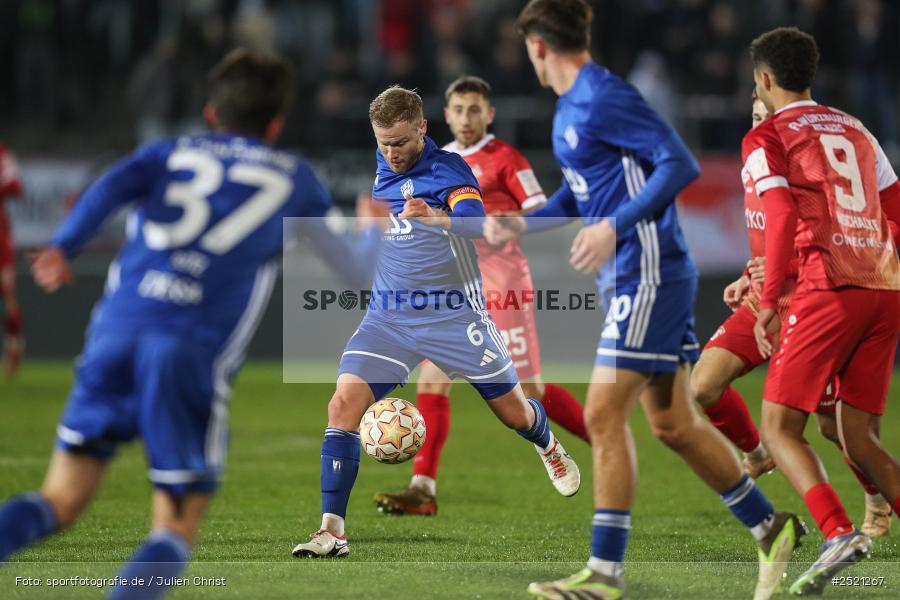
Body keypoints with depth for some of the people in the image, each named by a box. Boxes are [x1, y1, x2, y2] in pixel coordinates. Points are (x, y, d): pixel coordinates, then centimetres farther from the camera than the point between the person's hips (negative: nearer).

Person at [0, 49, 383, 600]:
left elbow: (113, 185, 1)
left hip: (117, 330, 3)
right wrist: (380, 230, 49)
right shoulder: (294, 179, 20)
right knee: (175, 531, 5)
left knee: (61, 501, 11)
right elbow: (357, 271, 28)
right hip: (194, 350, -2)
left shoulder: (170, 154, 23)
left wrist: (64, 246, -14)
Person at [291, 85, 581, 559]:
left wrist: (434, 217, -53)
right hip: (388, 318, 4)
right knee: (343, 405, -18)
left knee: (515, 412, 9)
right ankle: (332, 530, -17)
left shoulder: (447, 168, -14)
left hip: (454, 316, -4)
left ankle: (549, 448, 48)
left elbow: (476, 223, -35)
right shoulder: (380, 167, 4)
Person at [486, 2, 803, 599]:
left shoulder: (604, 97, -15)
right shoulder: (570, 107, 15)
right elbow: (579, 194, 26)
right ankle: (771, 528, 23)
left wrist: (614, 227, -25)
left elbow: (680, 165, -21)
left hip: (648, 275, -10)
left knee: (604, 416, -10)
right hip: (631, 279, 10)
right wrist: (522, 224, 11)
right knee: (674, 424, 13)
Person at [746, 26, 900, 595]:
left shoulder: (767, 138, 3)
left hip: (828, 290, -6)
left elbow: (783, 218, -12)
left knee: (779, 426, -1)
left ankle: (839, 533, -23)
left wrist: (769, 301, -13)